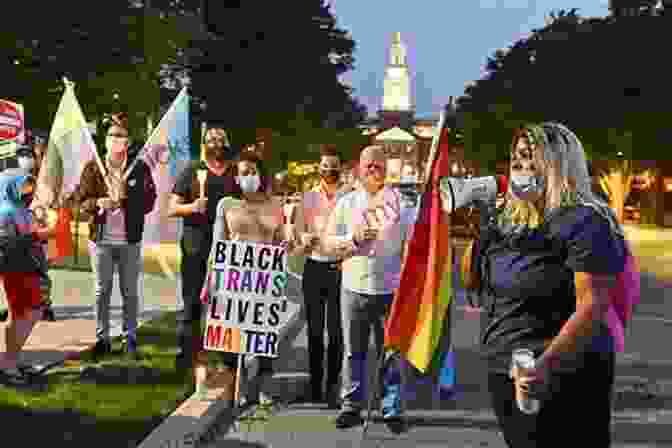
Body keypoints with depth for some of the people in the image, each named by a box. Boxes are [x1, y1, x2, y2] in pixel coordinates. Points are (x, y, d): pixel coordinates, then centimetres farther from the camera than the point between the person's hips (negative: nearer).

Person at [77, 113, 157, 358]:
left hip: (130, 240, -1)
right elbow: (82, 200, 1)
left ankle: (130, 337, 21)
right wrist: (98, 203, -18)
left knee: (130, 292, 9)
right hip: (101, 239, 1)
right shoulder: (93, 167, 0)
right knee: (102, 291, 10)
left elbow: (149, 201, 1)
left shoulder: (140, 167, -1)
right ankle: (102, 337, 21)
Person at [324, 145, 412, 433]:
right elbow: (328, 241, 6)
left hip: (391, 289, -1)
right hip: (354, 288, 2)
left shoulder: (400, 201, 3)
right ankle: (351, 406, 21)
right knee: (353, 352, 9)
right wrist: (353, 239, -11)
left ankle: (392, 409, 15)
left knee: (393, 353, 4)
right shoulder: (347, 203, 7)